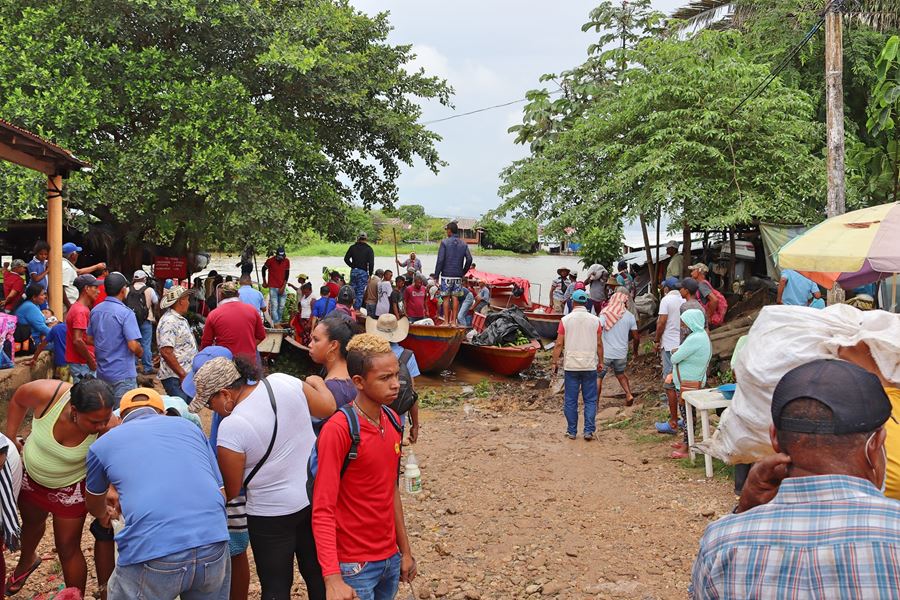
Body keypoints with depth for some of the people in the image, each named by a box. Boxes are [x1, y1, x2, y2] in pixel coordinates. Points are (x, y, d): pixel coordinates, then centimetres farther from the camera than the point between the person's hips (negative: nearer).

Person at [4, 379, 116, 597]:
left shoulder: (109, 427, -37)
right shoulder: (46, 393, -35)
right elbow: (18, 399, -13)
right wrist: (10, 438, -10)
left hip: (71, 487, -3)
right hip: (31, 474, 3)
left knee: (68, 548, 5)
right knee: (32, 522, 32)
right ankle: (26, 560, 64)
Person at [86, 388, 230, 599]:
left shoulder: (103, 443, 19)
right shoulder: (189, 427, 23)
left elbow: (94, 505, 38)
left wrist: (104, 516, 61)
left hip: (150, 552, -2)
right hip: (212, 543, 3)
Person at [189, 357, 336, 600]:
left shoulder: (231, 427, -22)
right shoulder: (283, 381, -10)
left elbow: (232, 491, -12)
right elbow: (328, 408, 4)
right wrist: (317, 382, 22)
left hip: (272, 513, -5)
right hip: (316, 498, 6)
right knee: (317, 574, 19)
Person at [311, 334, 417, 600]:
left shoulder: (393, 421, 3)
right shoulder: (338, 430, -19)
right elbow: (322, 510, -20)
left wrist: (405, 550, 14)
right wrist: (332, 578, -27)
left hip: (390, 559, 6)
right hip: (354, 566, -6)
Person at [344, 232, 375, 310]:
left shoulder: (352, 247, 5)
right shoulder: (369, 249, -6)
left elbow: (346, 259, 5)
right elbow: (371, 263, -10)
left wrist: (352, 266, 14)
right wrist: (370, 274, -3)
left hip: (353, 271, 4)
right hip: (363, 272, -3)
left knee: (352, 290, 13)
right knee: (360, 292, 0)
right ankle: (356, 310, -1)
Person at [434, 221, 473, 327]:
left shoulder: (444, 242, -6)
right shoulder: (464, 244, 7)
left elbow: (440, 260, -10)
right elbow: (469, 260, 2)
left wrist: (436, 275, -5)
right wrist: (463, 273, 13)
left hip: (446, 275, -3)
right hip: (458, 276, 4)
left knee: (446, 298, 1)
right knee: (455, 298, 6)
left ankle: (446, 322, 2)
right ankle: (454, 322, 6)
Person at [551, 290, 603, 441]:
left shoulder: (565, 320, -3)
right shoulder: (595, 320, 0)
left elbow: (559, 344, -3)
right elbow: (599, 344, 3)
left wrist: (555, 362, 5)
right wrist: (600, 362, 14)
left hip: (571, 366, 0)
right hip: (590, 366, 0)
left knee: (570, 400, 8)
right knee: (590, 400, 7)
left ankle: (572, 431, 12)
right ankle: (589, 430, 2)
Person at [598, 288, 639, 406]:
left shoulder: (605, 313, -9)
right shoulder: (630, 316, -1)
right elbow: (636, 337, 4)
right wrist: (635, 350, 22)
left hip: (605, 353, -3)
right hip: (621, 353, 3)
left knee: (598, 377, 8)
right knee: (620, 373, 27)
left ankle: (596, 402, 4)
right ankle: (629, 394, 12)